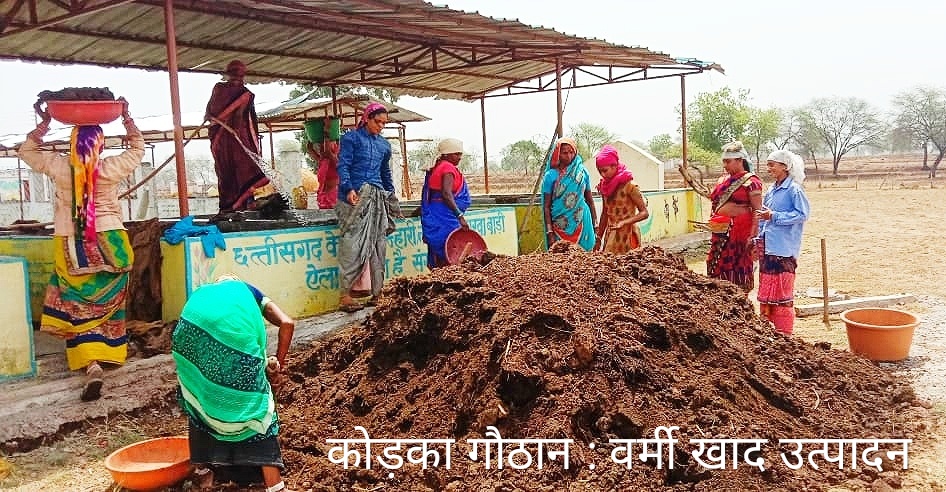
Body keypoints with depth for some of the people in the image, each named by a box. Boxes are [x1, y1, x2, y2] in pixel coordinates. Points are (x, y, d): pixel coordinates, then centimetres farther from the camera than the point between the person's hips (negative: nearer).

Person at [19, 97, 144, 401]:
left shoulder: (59, 167, -6)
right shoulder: (111, 169, -7)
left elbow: (27, 151, 15)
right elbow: (138, 148, 12)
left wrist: (44, 123, 15)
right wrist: (126, 118, 16)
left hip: (71, 247, 0)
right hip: (109, 244, 0)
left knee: (79, 306, 2)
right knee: (107, 302, 14)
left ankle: (92, 366, -12)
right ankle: (108, 353, 28)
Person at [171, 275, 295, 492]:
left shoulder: (201, 293, 44)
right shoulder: (251, 293, 37)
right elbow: (287, 323, 19)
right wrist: (278, 364, 26)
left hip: (192, 327, 3)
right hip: (235, 332, -3)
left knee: (200, 398, 26)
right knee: (254, 401, 9)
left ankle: (203, 472, 38)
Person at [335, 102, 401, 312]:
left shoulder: (384, 145, 20)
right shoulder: (351, 138, 3)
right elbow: (342, 165, -5)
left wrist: (392, 197, 23)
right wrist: (349, 189, -20)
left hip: (377, 198, 6)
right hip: (355, 196, -6)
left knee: (377, 247, 5)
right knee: (353, 244, -11)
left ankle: (375, 292, 10)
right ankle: (346, 295, -10)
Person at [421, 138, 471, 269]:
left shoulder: (435, 168, 18)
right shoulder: (448, 168, -10)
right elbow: (446, 194, -23)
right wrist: (460, 216, -27)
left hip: (433, 217, 10)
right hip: (445, 218, -10)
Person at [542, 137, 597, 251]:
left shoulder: (582, 172, 5)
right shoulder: (551, 175, -2)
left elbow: (589, 200, 12)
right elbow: (546, 206, -1)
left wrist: (595, 224, 9)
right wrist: (549, 232, -6)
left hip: (582, 223, 2)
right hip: (561, 226, -2)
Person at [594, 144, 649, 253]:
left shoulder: (628, 185, -12)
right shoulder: (604, 186, 6)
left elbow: (644, 213, -13)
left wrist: (623, 222, -25)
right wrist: (599, 239, 12)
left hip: (626, 235, -5)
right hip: (610, 235, 6)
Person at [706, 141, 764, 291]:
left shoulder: (751, 182, -7)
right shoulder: (723, 180, 15)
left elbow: (757, 209, -11)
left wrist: (752, 234, -17)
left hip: (740, 233, -7)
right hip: (721, 232, 7)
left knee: (740, 270, -1)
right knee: (719, 268, 8)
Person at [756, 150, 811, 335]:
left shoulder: (794, 189, -9)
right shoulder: (771, 191, 15)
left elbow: (802, 214, -17)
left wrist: (774, 216, -20)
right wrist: (758, 239, 15)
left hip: (784, 249, -8)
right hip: (767, 247, 8)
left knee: (782, 292, -4)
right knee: (766, 290, 12)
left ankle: (784, 333, 5)